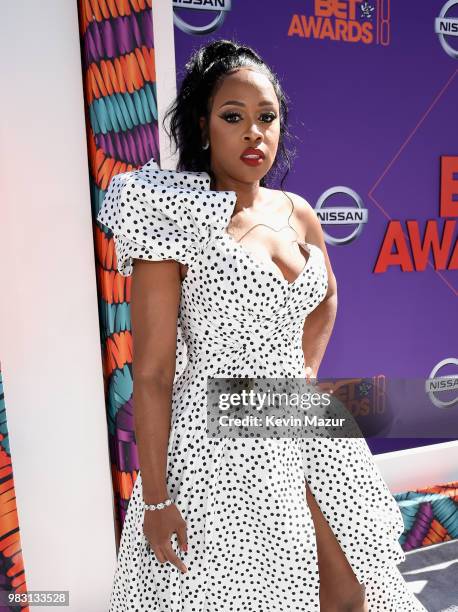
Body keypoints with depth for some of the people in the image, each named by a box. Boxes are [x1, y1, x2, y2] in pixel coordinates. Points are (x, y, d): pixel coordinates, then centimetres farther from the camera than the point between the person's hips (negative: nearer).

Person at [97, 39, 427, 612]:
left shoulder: (296, 211, 3)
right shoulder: (176, 219, -14)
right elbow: (151, 373, -14)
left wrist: (306, 372, 10)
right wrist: (155, 500, -11)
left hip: (303, 431, 6)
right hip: (220, 443, -5)